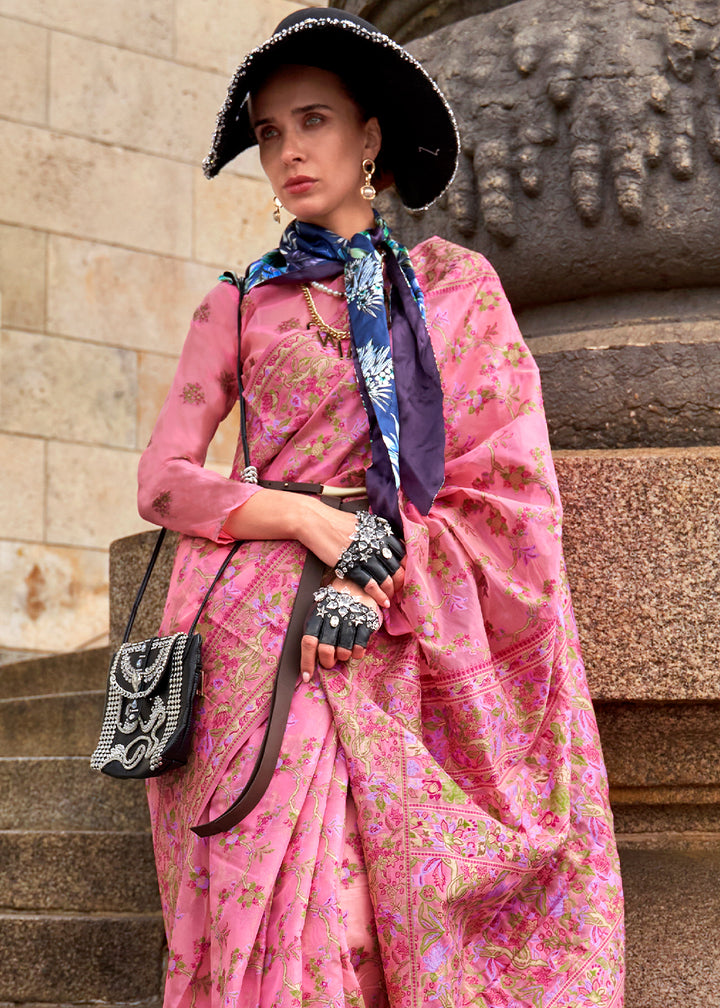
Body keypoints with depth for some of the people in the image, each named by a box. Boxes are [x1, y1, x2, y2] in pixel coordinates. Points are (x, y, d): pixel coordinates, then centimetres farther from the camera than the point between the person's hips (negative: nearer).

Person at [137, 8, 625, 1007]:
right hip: (258, 636, 0)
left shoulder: (458, 287, 11)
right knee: (284, 914, -8)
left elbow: (513, 485, 4)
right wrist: (311, 519, -9)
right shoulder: (236, 307, 13)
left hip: (406, 646, 0)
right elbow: (164, 480, 7)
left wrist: (382, 580, -10)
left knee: (414, 911, -6)